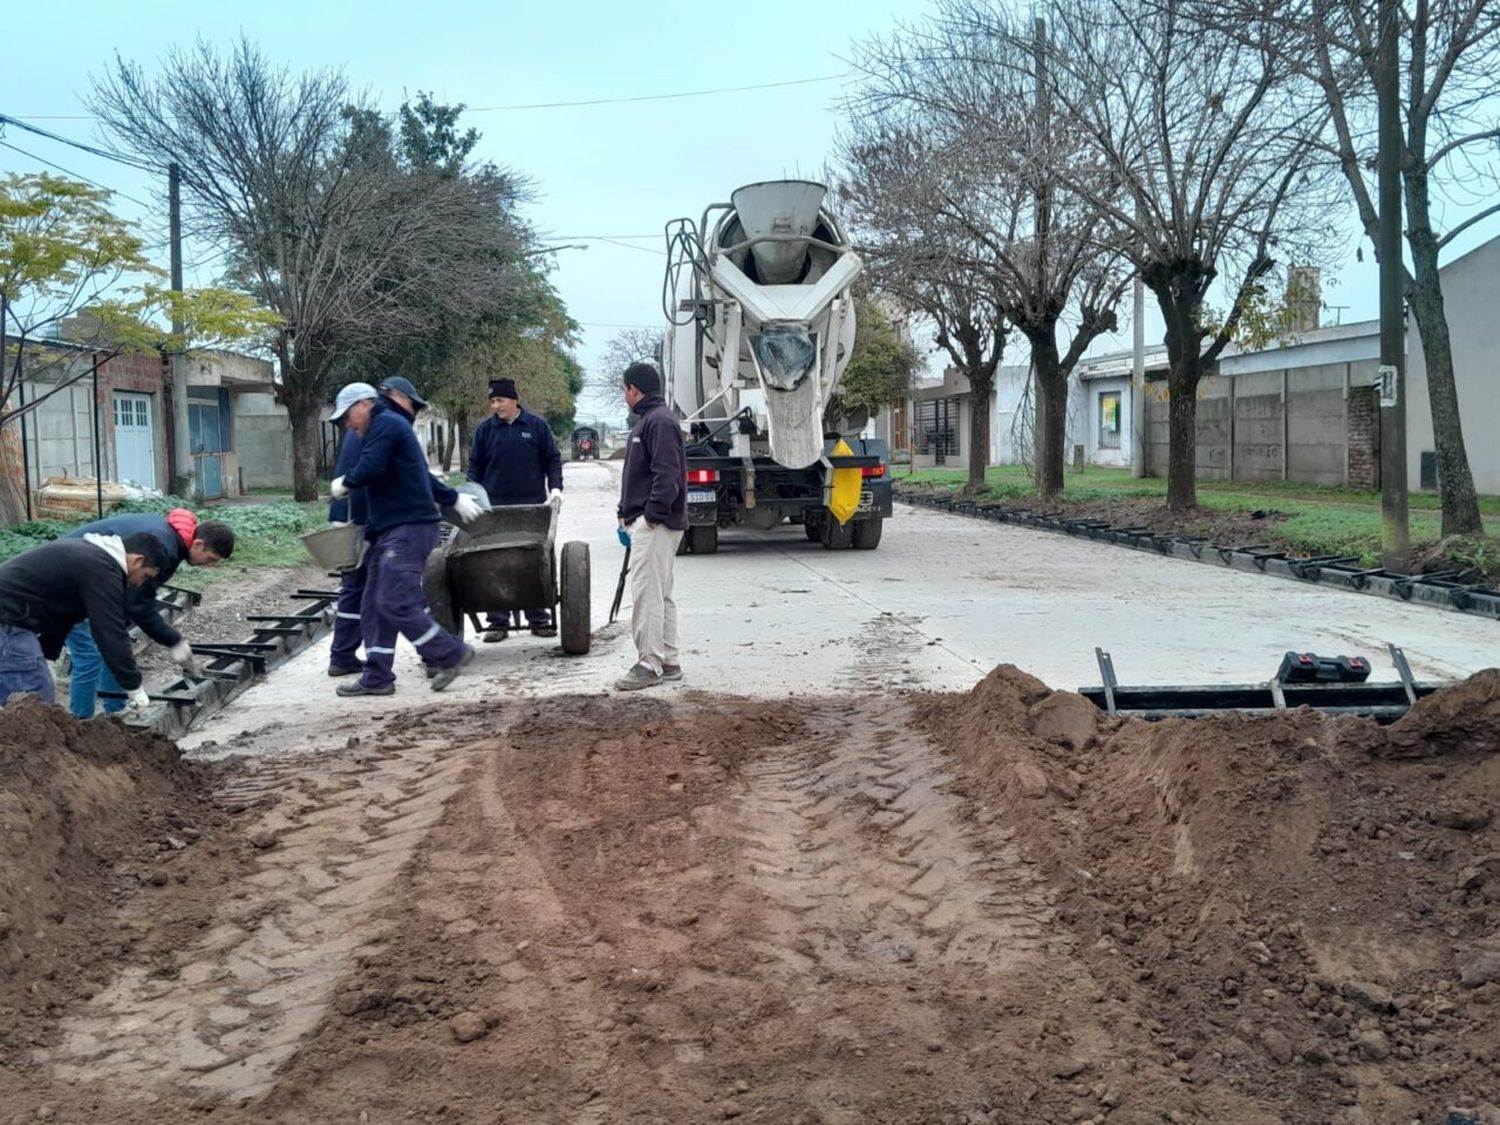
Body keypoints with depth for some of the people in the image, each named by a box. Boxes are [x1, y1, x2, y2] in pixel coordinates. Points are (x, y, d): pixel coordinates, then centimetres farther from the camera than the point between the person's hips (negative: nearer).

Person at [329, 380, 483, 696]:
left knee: (395, 602, -17)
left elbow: (370, 469, -20)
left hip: (408, 528, -11)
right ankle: (377, 677, 8)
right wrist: (454, 499, 41)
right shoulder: (390, 425, 27)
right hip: (391, 531, 11)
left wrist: (344, 483, -1)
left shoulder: (385, 424, -7)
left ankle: (450, 654, -7)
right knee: (374, 605, 6)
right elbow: (422, 477, 34)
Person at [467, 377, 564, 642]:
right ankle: (498, 621, 4)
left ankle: (539, 618, 11)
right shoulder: (484, 429, 7)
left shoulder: (537, 426, 4)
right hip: (496, 507, 1)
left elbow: (552, 459, 8)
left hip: (532, 505, 0)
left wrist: (555, 487, -5)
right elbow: (475, 467, 11)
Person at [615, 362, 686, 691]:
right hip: (643, 521, 11)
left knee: (646, 594, -11)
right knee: (659, 595, 13)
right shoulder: (646, 419, 20)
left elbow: (667, 474, -22)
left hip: (654, 523, -11)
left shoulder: (659, 421, -13)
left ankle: (649, 664, -9)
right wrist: (627, 514, 17)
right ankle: (668, 662, 18)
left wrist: (652, 515, -23)